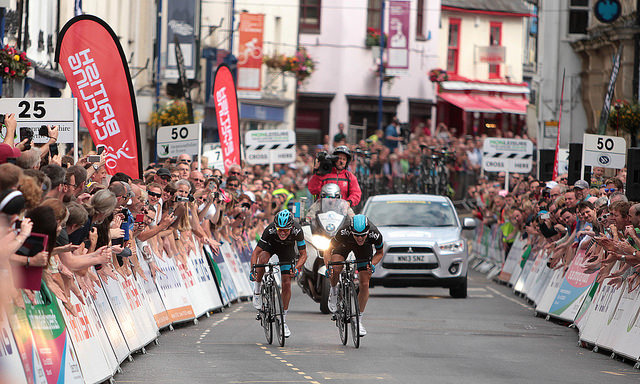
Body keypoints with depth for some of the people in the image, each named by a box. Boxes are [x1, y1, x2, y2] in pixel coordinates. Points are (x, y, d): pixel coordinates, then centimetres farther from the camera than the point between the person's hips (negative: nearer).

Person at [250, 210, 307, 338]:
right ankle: (257, 288, -13)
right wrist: (253, 269, -46)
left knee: (286, 283, -8)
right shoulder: (270, 230, -38)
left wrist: (296, 268, -44)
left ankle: (283, 320, 5)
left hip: (287, 248, 1)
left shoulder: (297, 231, -35)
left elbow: (303, 255, -26)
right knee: (263, 258, -37)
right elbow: (256, 252, -32)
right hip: (271, 244, -1)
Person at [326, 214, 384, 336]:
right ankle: (334, 291, 4)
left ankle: (359, 320, 6)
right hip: (345, 244, -1)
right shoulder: (344, 232, -40)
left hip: (364, 248, 1)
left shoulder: (375, 234, -35)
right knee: (335, 270, -29)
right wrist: (328, 266, -40)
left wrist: (372, 264, -31)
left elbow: (379, 253, -12)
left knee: (364, 285, -8)